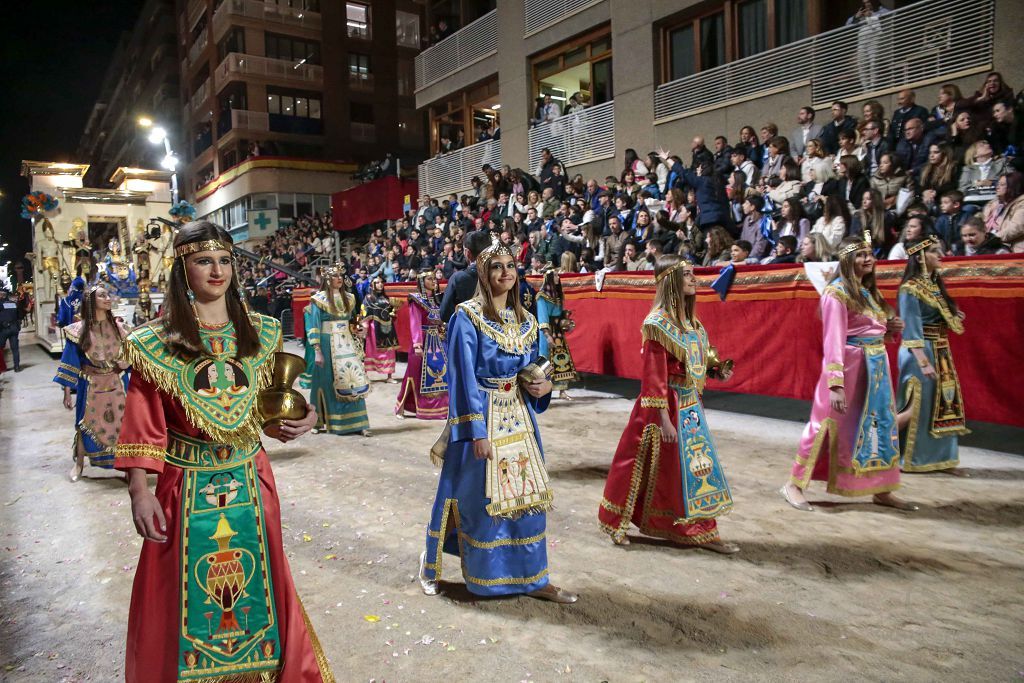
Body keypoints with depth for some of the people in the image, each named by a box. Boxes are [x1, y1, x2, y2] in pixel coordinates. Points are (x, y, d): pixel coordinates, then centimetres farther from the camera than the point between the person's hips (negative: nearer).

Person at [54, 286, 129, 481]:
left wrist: (127, 361, -13)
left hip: (117, 383, 2)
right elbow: (70, 362, -4)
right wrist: (67, 392, -6)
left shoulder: (117, 327, 1)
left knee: (120, 422, 7)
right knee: (86, 424, 8)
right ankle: (79, 464, 26)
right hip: (91, 385, -2)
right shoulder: (79, 330, -7)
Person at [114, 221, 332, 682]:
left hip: (250, 480, 3)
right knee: (186, 592, 11)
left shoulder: (260, 332, 2)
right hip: (187, 485, -2)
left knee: (257, 579, 16)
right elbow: (144, 423, -7)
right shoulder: (157, 340, -7)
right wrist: (139, 491, -11)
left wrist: (302, 416, -8)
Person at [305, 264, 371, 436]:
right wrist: (317, 351, -13)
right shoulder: (319, 299, -4)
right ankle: (324, 421, 18)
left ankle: (357, 422, -2)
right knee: (328, 382, 3)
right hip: (327, 344, -4)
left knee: (353, 380, -4)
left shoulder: (348, 298, 11)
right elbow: (314, 327, -7)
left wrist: (358, 330, -1)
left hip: (347, 344, 4)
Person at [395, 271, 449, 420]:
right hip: (424, 341, -6)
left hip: (438, 342, 6)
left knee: (439, 373, 7)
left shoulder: (437, 299, 12)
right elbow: (415, 323, -18)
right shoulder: (417, 300, -8)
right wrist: (417, 344, -28)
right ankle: (401, 405, 11)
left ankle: (438, 407, 16)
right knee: (417, 374, -2)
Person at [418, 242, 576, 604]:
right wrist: (477, 431, -19)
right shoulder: (467, 316, -11)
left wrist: (544, 387, -5)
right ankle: (431, 561, 31)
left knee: (526, 495, 9)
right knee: (475, 496, 6)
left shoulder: (526, 321, 8)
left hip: (519, 417, 6)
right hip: (481, 416, -6)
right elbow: (463, 377, -15)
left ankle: (532, 578, 23)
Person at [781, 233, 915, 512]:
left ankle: (882, 490, 23)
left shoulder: (869, 291, 14)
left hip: (876, 365, 8)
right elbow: (834, 340, -21)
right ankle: (794, 484, 8)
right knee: (831, 425, -3)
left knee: (881, 426, 11)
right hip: (849, 365, -8)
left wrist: (890, 327, 0)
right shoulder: (837, 293, -13)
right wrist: (835, 383, -27)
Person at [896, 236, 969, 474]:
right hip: (920, 351, -8)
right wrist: (923, 362, -25)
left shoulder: (934, 284, 11)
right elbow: (912, 328, -20)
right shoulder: (910, 288, -14)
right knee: (918, 405, -6)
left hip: (940, 352, 8)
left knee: (941, 404, 11)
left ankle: (939, 458, 19)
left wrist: (952, 317, -1)